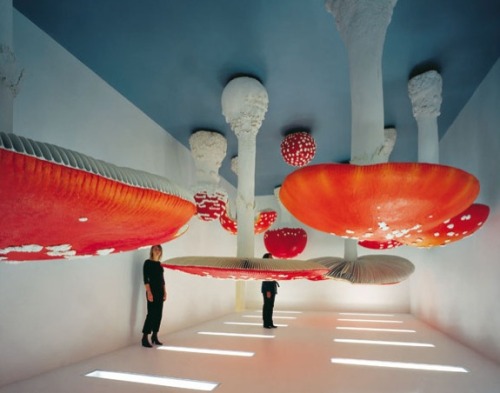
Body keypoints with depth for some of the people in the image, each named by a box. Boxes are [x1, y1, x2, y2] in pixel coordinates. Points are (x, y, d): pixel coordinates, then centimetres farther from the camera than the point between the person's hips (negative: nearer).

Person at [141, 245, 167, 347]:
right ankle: (145, 338, -1)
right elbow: (145, 279, -12)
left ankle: (155, 336, 17)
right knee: (151, 314, -8)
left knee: (158, 314, 8)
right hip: (152, 291, -7)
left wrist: (164, 292, 10)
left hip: (160, 291, 7)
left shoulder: (159, 264, 12)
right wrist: (149, 292, -18)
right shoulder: (148, 262, -6)